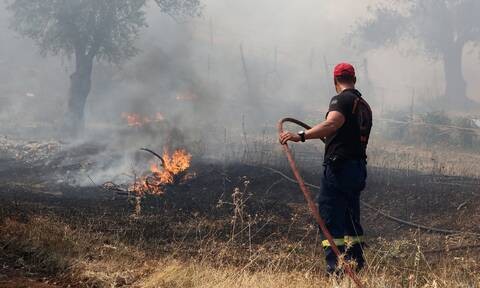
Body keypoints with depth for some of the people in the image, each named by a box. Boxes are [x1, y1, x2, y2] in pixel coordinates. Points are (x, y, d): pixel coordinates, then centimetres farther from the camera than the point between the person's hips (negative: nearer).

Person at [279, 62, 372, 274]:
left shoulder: (341, 100, -8)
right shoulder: (364, 105, 18)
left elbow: (331, 124, -28)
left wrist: (301, 136, -40)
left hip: (339, 167, -9)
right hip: (359, 167, 9)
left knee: (330, 217, -7)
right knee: (351, 216, 18)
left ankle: (334, 267, -12)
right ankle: (356, 262, 25)